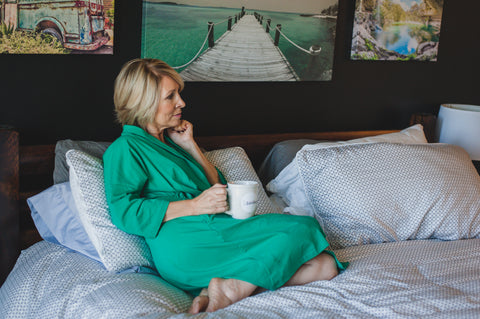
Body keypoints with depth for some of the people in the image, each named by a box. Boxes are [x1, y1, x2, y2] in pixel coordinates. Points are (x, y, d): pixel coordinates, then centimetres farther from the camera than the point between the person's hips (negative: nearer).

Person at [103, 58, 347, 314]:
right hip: (184, 247, -8)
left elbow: (218, 187, 25)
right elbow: (122, 211, -12)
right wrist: (194, 206, -16)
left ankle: (231, 287, -23)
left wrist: (189, 146, 15)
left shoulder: (170, 141, 28)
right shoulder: (126, 148, 4)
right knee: (303, 228, -18)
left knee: (324, 265, -11)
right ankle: (230, 290, -22)